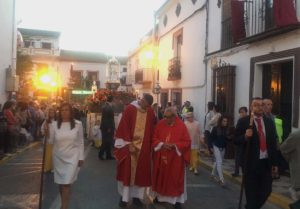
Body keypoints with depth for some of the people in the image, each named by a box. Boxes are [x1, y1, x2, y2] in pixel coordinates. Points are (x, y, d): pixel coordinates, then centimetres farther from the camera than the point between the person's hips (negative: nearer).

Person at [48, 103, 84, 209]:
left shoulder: (78, 124, -6)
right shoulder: (54, 124, -3)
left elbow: (80, 142, 1)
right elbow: (51, 141, -4)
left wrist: (81, 157, 1)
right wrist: (46, 133, -21)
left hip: (72, 157, -3)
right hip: (58, 157, 3)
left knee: (66, 183, -6)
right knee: (60, 183, 14)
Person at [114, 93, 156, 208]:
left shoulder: (150, 112, 1)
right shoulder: (129, 109, -9)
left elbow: (151, 130, 7)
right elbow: (124, 127, -10)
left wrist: (150, 146, 4)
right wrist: (129, 144, -13)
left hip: (144, 148, 3)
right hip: (129, 145, -3)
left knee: (141, 172, 9)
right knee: (126, 171, 3)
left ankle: (137, 196, 22)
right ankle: (124, 197, 15)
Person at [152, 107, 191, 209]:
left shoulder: (181, 126, -11)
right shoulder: (160, 124, -3)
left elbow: (187, 142, -9)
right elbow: (154, 138, 1)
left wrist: (175, 145, -22)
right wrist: (162, 144, -17)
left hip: (175, 158, -3)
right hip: (160, 157, 3)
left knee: (175, 178, 5)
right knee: (161, 177, 14)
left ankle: (177, 199, 18)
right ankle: (160, 195, 31)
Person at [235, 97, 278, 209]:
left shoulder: (269, 122, 8)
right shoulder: (243, 121, -4)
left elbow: (273, 144, 10)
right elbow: (236, 140, -5)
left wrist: (275, 163, 9)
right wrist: (245, 136, -25)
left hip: (266, 163, 4)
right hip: (251, 163, -4)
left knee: (266, 191, 9)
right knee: (251, 194, 4)